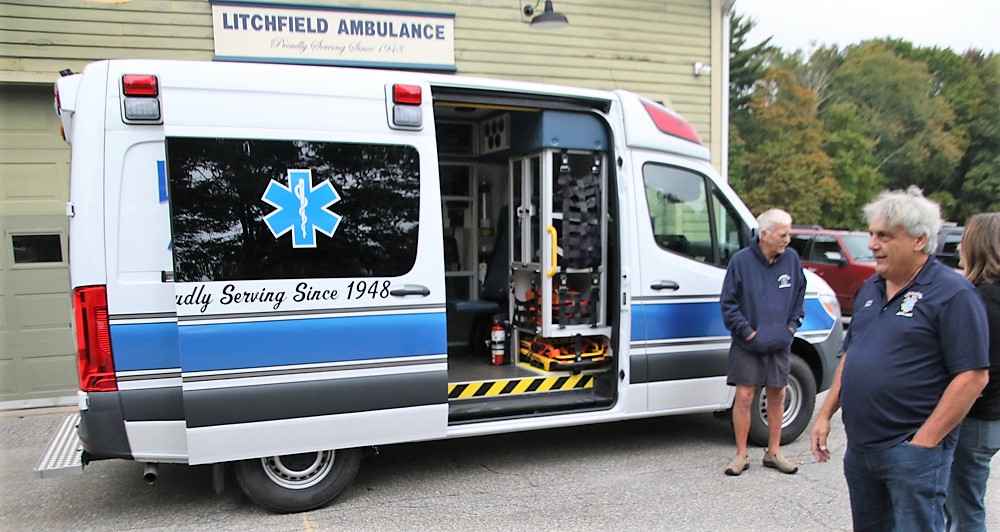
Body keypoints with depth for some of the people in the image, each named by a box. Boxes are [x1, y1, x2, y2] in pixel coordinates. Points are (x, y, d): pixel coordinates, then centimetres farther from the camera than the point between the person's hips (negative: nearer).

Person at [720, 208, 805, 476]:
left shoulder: (791, 258, 0)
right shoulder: (742, 260, -11)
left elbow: (799, 293, 16)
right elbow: (728, 303, -6)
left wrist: (792, 325, 7)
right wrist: (747, 331, -10)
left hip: (780, 343, 4)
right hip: (748, 344, -4)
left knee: (777, 396, 10)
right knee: (744, 396, -2)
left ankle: (773, 453, 25)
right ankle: (741, 455, 11)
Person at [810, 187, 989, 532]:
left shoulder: (952, 294, -12)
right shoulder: (870, 289, 10)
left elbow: (973, 376, -17)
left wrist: (924, 442, -18)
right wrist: (825, 415, 11)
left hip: (912, 451, -7)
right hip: (859, 448, 7)